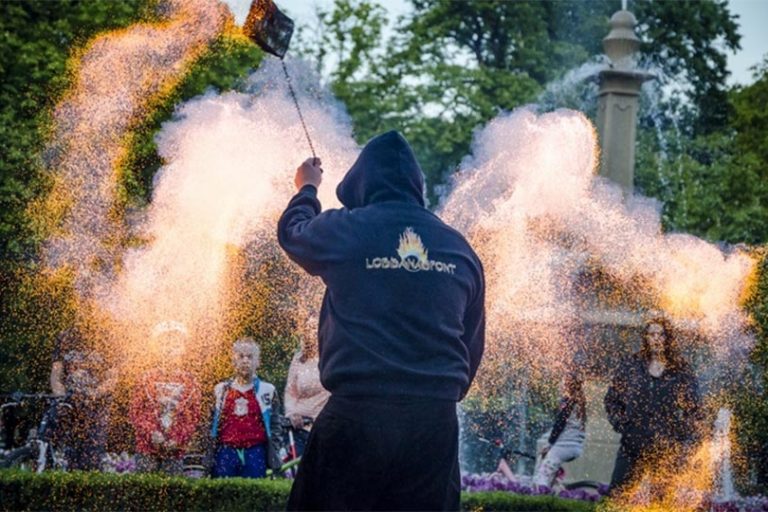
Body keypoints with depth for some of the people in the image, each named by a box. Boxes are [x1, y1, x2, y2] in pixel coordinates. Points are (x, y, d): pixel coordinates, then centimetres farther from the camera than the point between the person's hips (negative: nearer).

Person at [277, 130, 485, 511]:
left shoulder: (342, 230, -1)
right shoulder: (459, 248, 10)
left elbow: (291, 232, 23)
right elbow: (472, 344, 15)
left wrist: (307, 189, 42)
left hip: (357, 416, -3)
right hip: (435, 421, 4)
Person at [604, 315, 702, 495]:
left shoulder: (681, 372, 3)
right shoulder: (631, 367, 7)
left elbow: (694, 410, 6)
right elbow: (611, 399, 12)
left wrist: (685, 438, -2)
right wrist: (621, 423, 0)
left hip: (668, 449, -1)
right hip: (633, 445, 1)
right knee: (619, 494, -1)